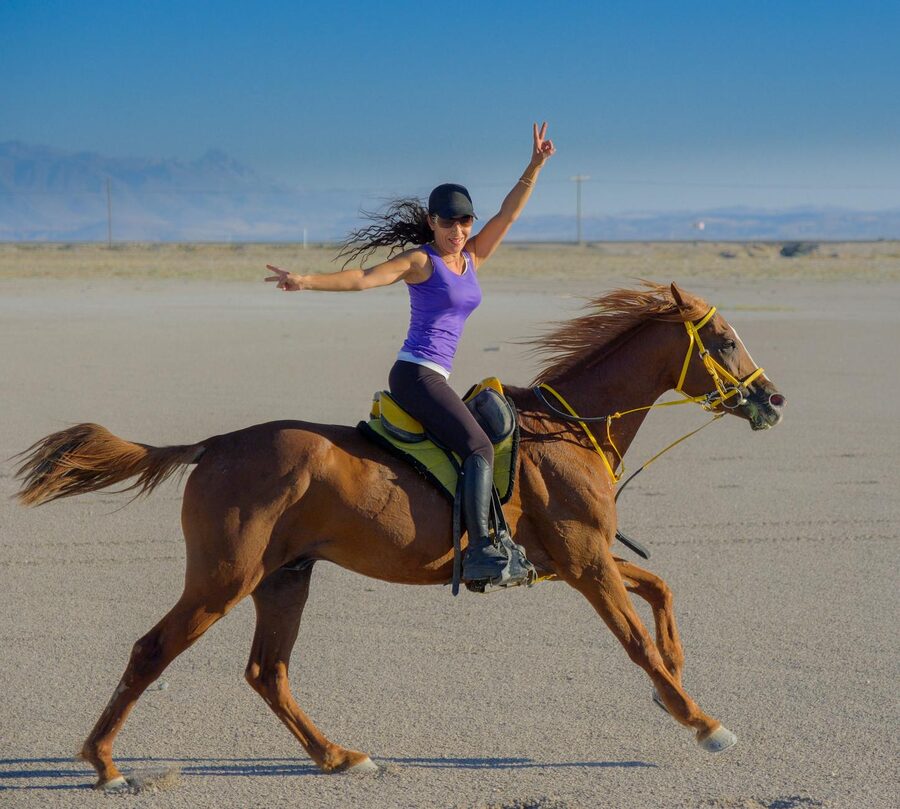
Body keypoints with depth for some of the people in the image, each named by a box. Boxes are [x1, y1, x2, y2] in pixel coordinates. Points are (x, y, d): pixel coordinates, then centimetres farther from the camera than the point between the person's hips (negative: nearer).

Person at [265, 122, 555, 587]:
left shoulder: (472, 258, 15)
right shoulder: (420, 261, -4)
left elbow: (508, 213, 7)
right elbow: (363, 278, -15)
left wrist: (534, 167, -2)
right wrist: (307, 282, -28)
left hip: (434, 380, 9)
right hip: (415, 373, -9)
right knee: (478, 447, -21)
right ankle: (480, 552, -31)